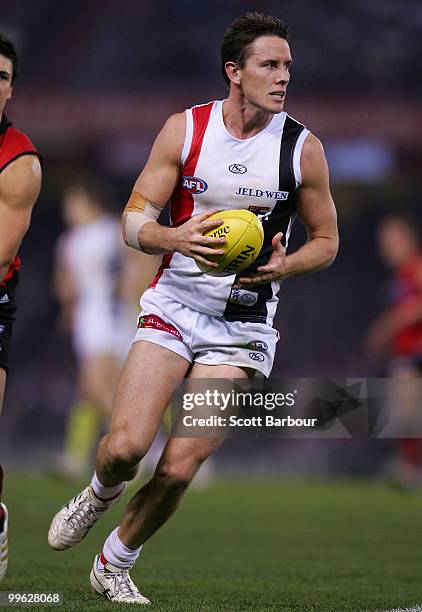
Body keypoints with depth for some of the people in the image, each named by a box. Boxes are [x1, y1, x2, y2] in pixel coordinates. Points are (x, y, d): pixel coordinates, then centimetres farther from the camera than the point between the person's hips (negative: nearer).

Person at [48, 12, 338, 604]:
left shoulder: (303, 148, -2)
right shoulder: (184, 129, -2)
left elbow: (326, 241, 9)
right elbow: (134, 220, 0)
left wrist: (283, 266, -13)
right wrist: (174, 236, -22)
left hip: (242, 328, 0)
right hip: (173, 306, 0)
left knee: (178, 468, -9)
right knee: (124, 448, -16)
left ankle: (115, 565, 17)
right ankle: (98, 497, 21)